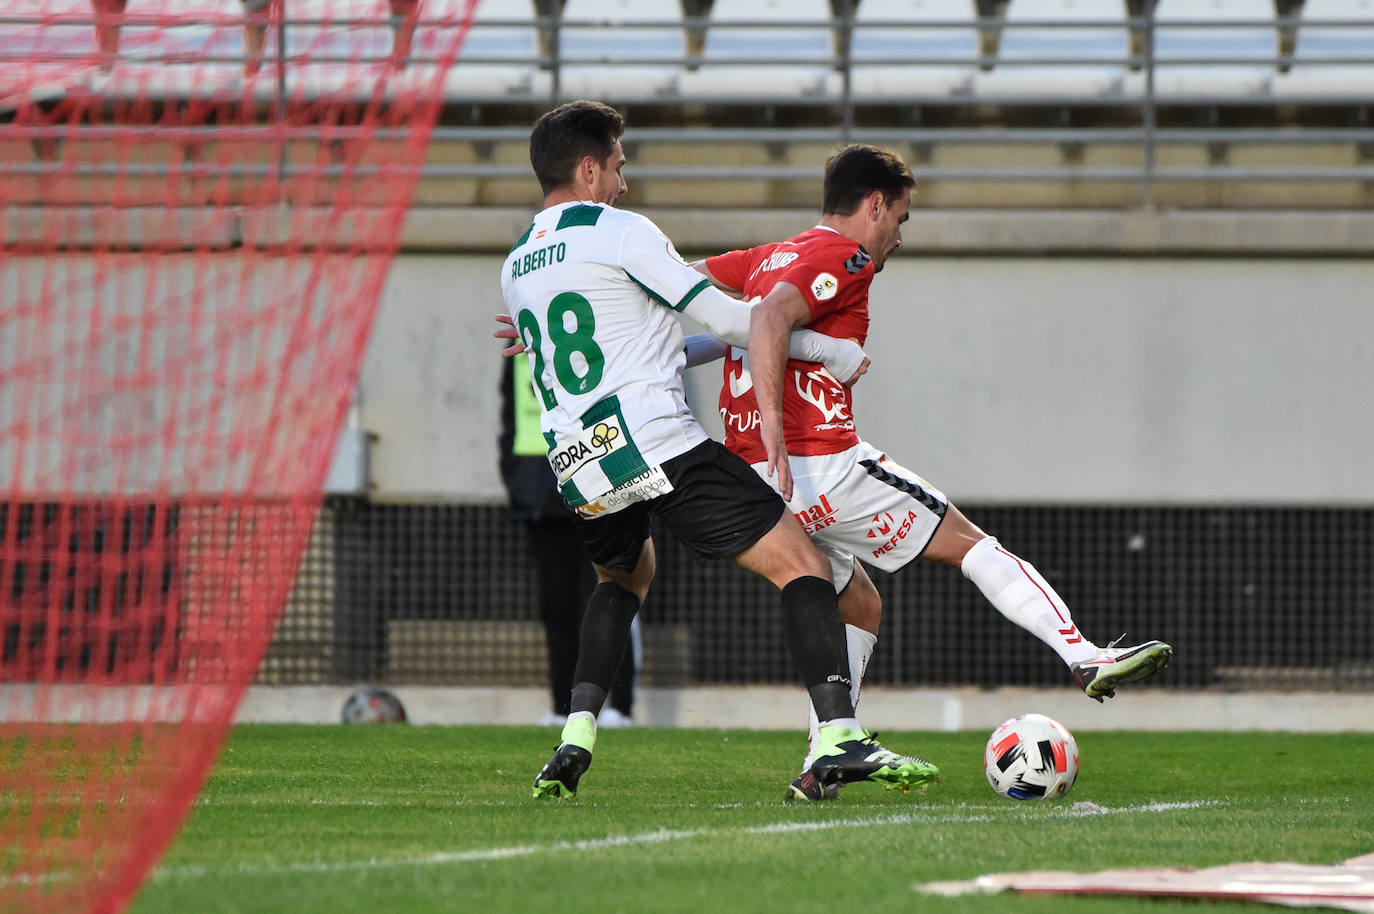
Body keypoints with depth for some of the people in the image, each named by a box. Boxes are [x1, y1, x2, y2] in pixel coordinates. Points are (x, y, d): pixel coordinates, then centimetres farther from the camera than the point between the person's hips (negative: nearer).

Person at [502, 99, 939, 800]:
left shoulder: (514, 269, 21)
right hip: (657, 446, -7)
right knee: (802, 565, -5)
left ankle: (575, 740, 18)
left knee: (622, 580, 36)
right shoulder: (618, 232, -2)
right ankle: (837, 738, -24)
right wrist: (834, 353, 11)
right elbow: (724, 319, -1)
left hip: (578, 471, 7)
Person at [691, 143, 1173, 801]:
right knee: (967, 543, 2)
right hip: (821, 464, -9)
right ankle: (1088, 659, -2)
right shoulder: (843, 260, -6)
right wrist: (773, 425, -31)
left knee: (858, 607, 21)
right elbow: (771, 316, -23)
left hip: (754, 475, 9)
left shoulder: (769, 258, 21)